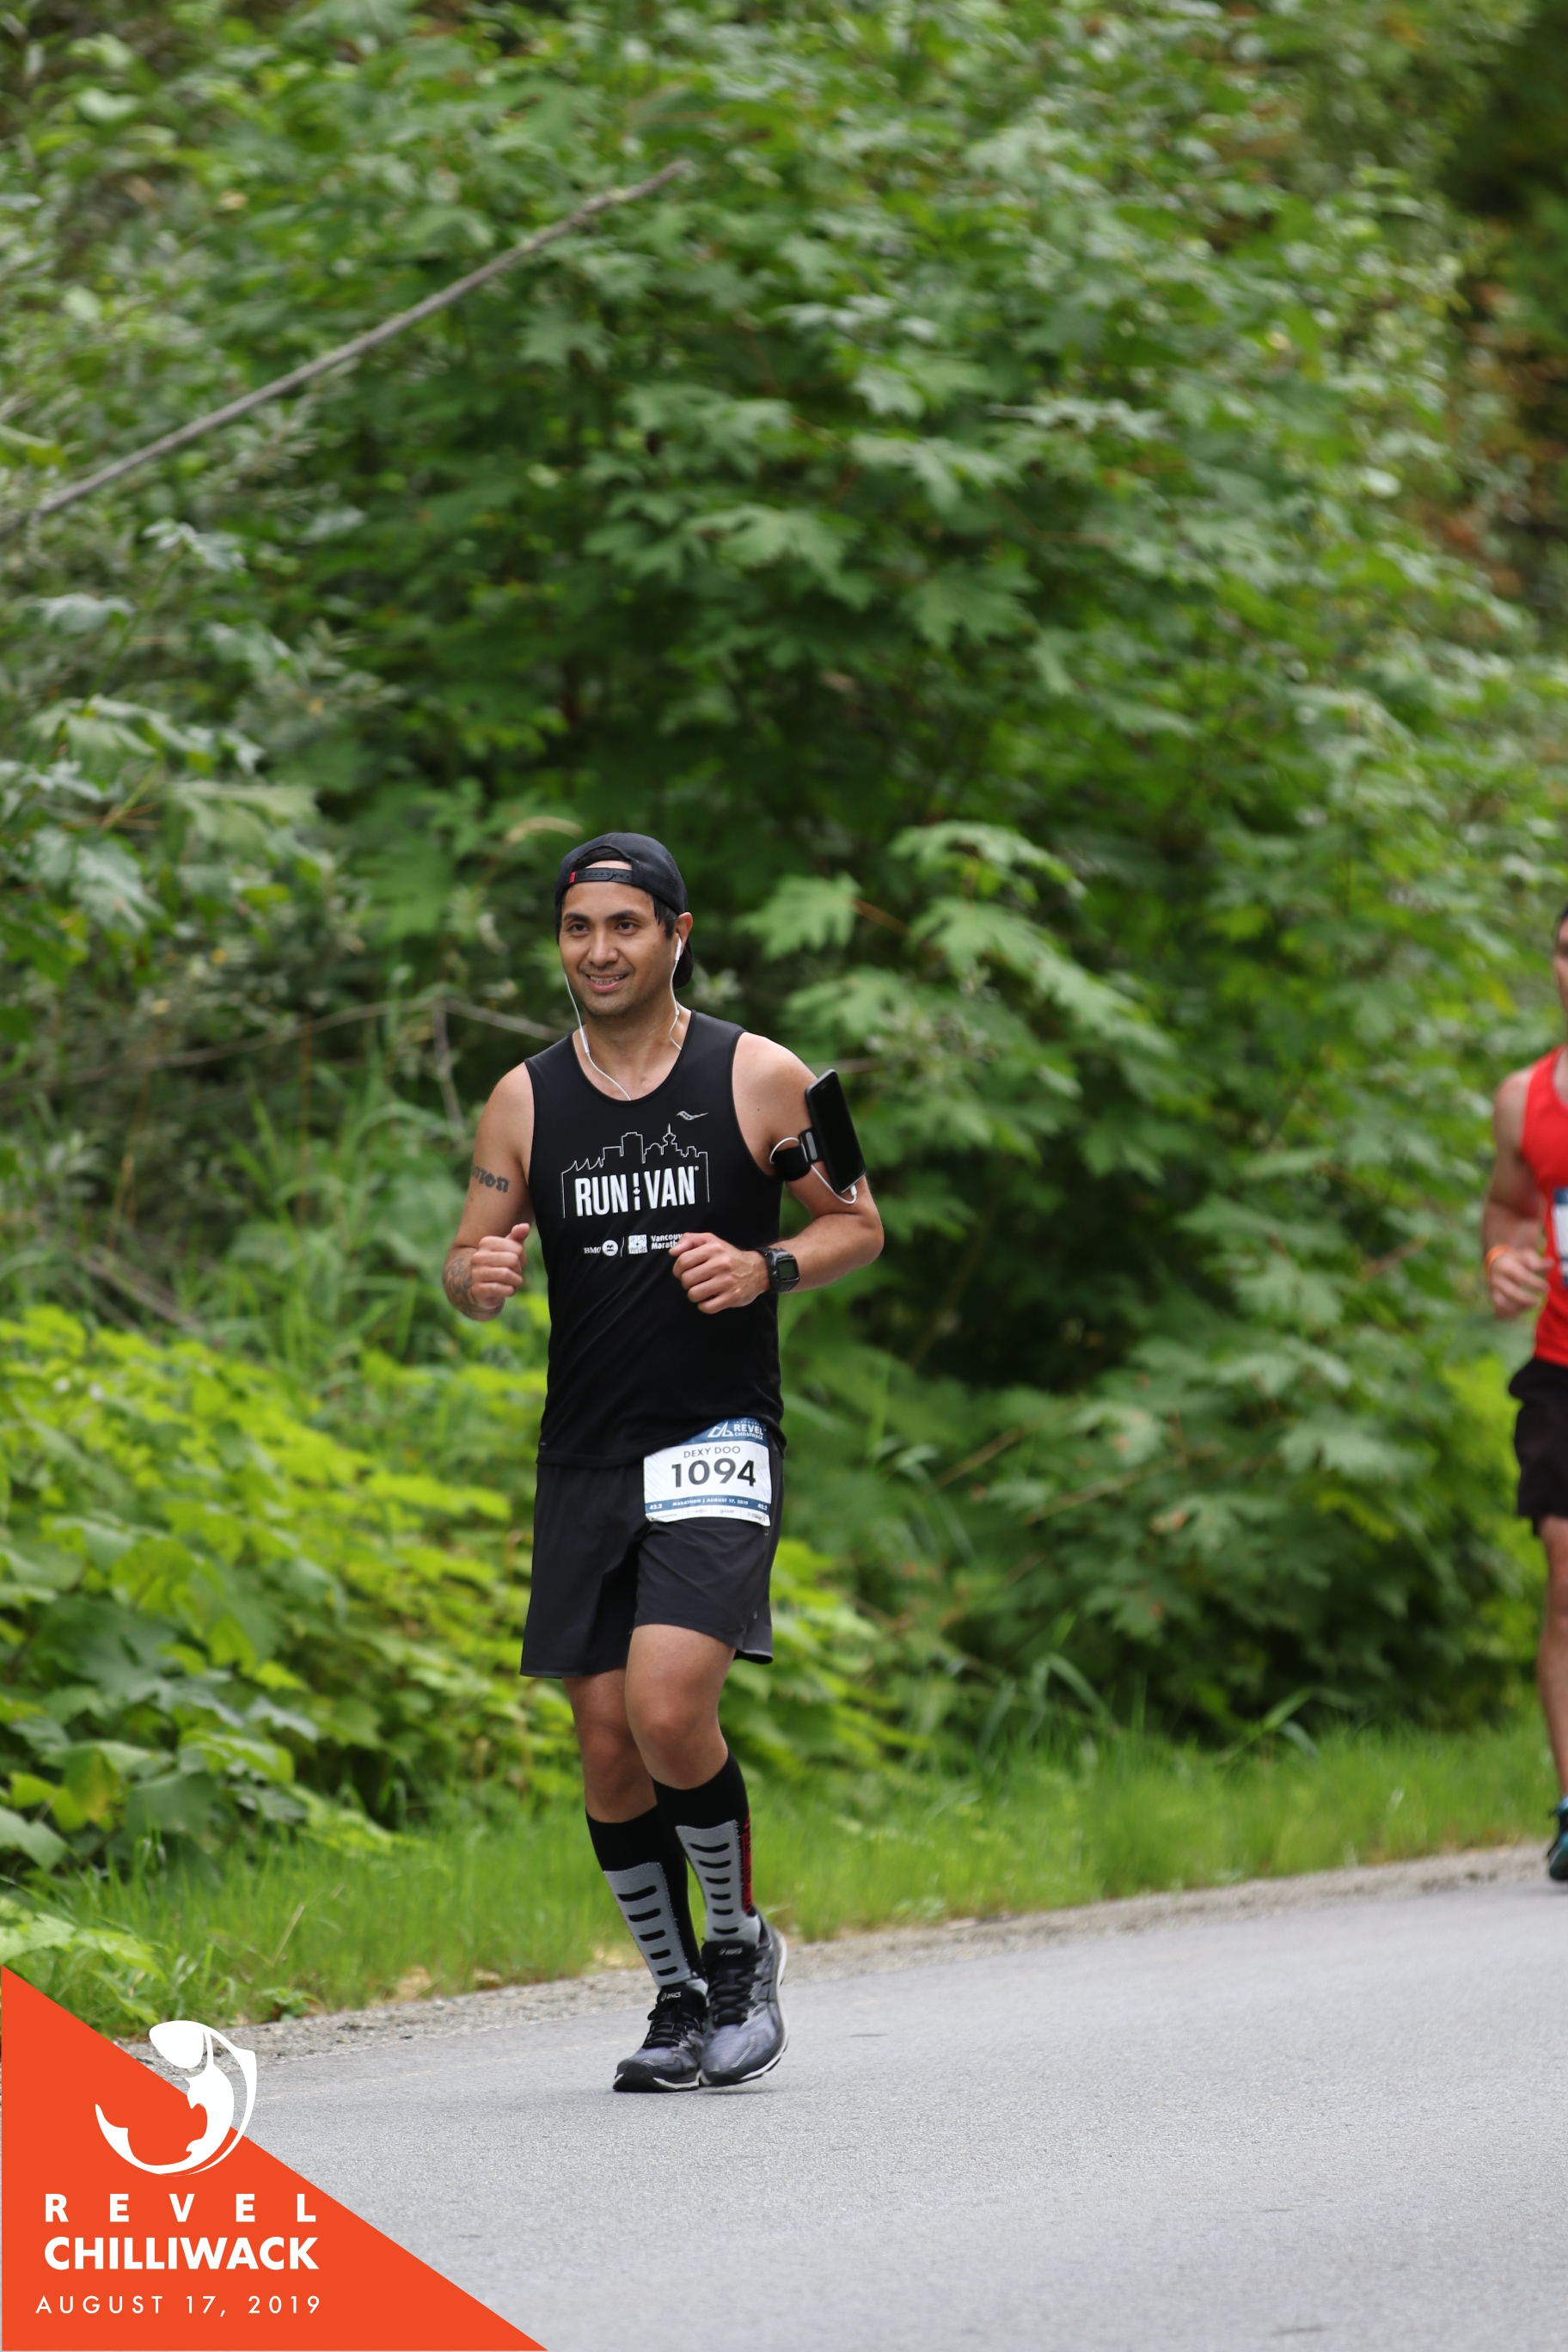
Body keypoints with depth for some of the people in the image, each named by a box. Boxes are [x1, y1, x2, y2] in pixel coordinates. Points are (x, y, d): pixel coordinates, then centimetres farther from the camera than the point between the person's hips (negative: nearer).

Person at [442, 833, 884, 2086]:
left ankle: (740, 1943, 4)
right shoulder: (526, 1100, 6)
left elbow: (859, 1223, 6)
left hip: (717, 1446, -4)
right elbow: (469, 1261, 11)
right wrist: (479, 1277, -13)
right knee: (607, 1745, 3)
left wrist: (763, 1269, -14)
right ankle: (681, 2000, 19)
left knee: (669, 1711, -20)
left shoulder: (760, 1079, -2)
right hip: (585, 1460, 4)